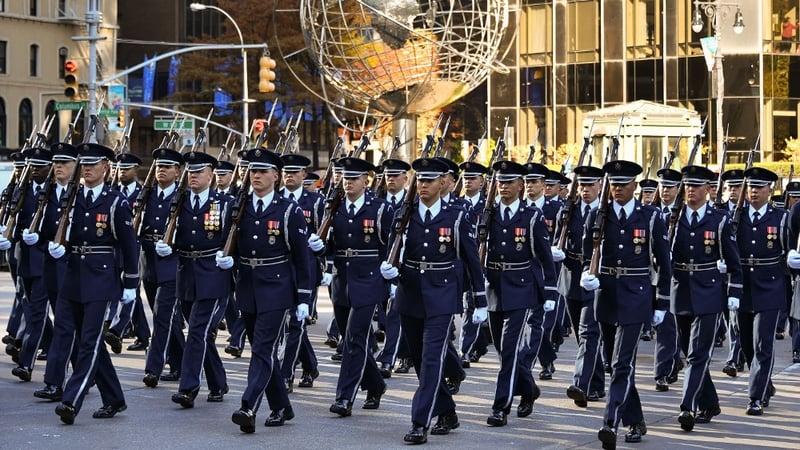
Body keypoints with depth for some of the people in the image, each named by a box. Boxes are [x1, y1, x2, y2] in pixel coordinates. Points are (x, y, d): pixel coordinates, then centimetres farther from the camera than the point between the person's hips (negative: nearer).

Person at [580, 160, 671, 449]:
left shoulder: (650, 217, -3)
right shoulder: (598, 216, 4)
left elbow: (663, 263, 2)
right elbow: (588, 255, 7)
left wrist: (661, 304, 2)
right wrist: (587, 275, -16)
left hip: (636, 297, -4)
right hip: (606, 294, 4)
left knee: (623, 363, -12)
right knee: (620, 363, 12)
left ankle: (610, 425, -18)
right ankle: (635, 422, 24)